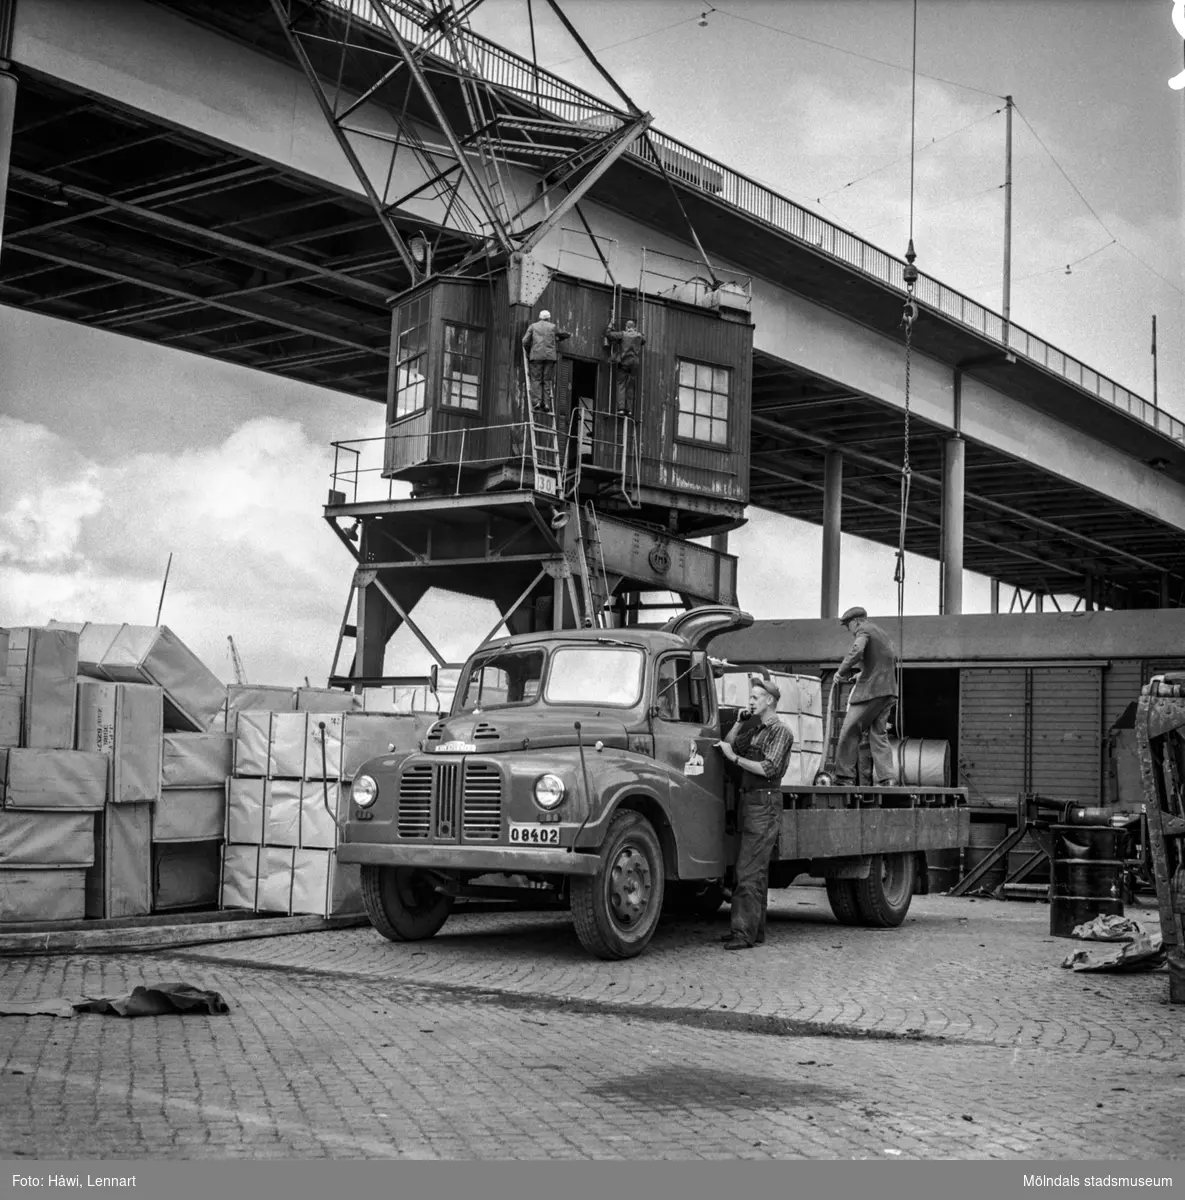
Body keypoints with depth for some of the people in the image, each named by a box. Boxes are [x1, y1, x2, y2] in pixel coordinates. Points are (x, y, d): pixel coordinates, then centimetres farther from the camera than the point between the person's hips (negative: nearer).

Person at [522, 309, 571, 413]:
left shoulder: (533, 326, 11)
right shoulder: (553, 327, 13)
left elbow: (525, 341, 3)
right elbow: (566, 335, 24)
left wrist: (528, 352, 18)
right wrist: (558, 340, 42)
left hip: (536, 355, -1)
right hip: (550, 356, 1)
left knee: (536, 379, -1)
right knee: (547, 380, 4)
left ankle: (536, 401, -16)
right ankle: (546, 403, -5)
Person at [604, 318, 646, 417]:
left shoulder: (623, 334, -2)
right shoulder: (638, 336, 9)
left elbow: (609, 335, -10)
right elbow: (644, 341, 31)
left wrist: (610, 329, 9)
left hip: (624, 362, -3)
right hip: (635, 363, 3)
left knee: (621, 385, -2)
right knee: (631, 387, 7)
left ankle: (621, 408, -15)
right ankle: (629, 409, 1)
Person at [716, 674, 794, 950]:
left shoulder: (780, 732, -7)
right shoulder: (756, 730, 20)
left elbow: (768, 769, -17)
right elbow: (728, 745, 16)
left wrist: (734, 757, -15)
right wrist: (739, 722, 9)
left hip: (765, 804, -9)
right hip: (749, 803, 9)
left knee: (749, 870, -14)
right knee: (756, 870, 12)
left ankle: (745, 932, -16)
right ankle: (756, 929, 17)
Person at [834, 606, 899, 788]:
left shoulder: (863, 631, -5)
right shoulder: (882, 633, 23)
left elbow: (857, 651, -25)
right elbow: (893, 658, 31)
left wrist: (843, 671, -14)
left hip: (871, 690, -9)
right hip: (888, 692, 9)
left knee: (850, 731, -3)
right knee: (879, 735, 8)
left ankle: (845, 776, -4)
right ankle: (887, 778, -2)